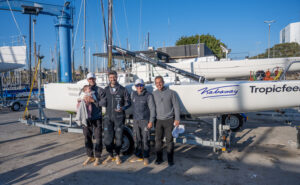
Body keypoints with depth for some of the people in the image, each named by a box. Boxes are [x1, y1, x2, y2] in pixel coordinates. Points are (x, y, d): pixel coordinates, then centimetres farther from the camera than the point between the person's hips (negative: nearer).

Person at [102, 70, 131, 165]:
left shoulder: (122, 89, 0)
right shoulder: (105, 89, 8)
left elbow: (128, 102, 1)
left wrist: (123, 108, -16)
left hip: (119, 117, -2)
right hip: (108, 117, 2)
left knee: (118, 137, 5)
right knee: (107, 137, 3)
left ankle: (117, 156, 23)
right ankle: (110, 156, 22)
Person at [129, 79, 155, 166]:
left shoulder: (148, 95, -9)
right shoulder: (133, 94, 6)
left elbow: (152, 109, -9)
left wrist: (151, 121, -13)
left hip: (145, 120, -5)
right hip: (135, 120, 5)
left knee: (145, 139, 0)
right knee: (137, 139, 11)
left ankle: (146, 157, 14)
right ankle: (138, 156, 25)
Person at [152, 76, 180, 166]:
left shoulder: (171, 93, -1)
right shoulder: (154, 94, 6)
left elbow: (176, 106, 0)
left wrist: (177, 119, -5)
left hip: (169, 120, -2)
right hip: (158, 120, 2)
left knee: (169, 140, 1)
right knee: (158, 140, 5)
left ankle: (170, 159, 14)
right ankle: (159, 158, 20)